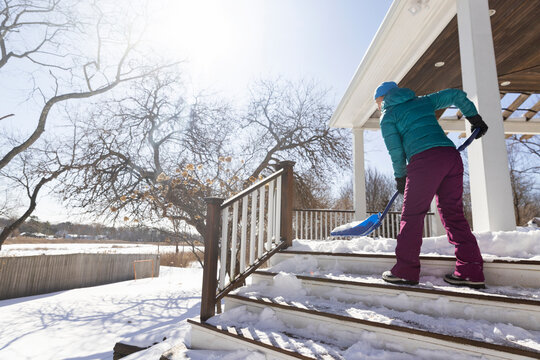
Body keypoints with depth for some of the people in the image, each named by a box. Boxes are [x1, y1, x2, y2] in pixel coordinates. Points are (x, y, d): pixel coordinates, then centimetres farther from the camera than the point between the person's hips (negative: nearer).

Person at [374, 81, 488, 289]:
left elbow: (395, 150, 4)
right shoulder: (423, 101, 27)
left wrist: (400, 177, 15)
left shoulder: (387, 116, 11)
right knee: (453, 213, 10)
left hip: (425, 159, -6)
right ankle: (471, 272, 9)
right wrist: (475, 118, 32)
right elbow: (456, 95, 26)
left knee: (412, 214, -1)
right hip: (451, 155, 6)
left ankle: (406, 271, 2)